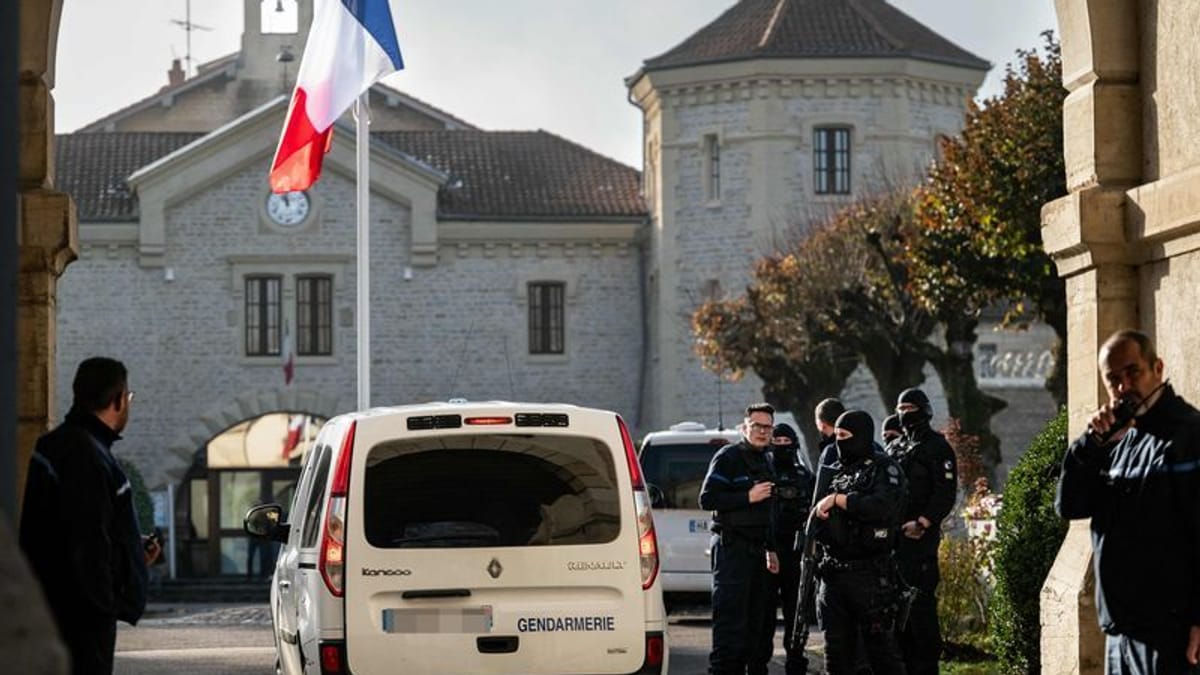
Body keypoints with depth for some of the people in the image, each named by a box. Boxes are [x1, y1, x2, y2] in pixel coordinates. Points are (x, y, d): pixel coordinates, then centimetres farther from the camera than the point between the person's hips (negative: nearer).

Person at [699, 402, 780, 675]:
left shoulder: (765, 462, 19)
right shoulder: (728, 457, -7)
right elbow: (707, 499, -16)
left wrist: (770, 549, 23)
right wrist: (748, 497, -20)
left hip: (756, 548, 9)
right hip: (731, 547, -9)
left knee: (756, 619, 9)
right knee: (730, 619, -13)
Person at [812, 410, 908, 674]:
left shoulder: (884, 469, -4)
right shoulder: (836, 471, 17)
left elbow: (882, 507, -22)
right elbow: (816, 512, 29)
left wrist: (837, 500, -16)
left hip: (870, 574, -7)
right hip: (833, 574, 7)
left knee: (881, 645, -4)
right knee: (836, 647, 10)